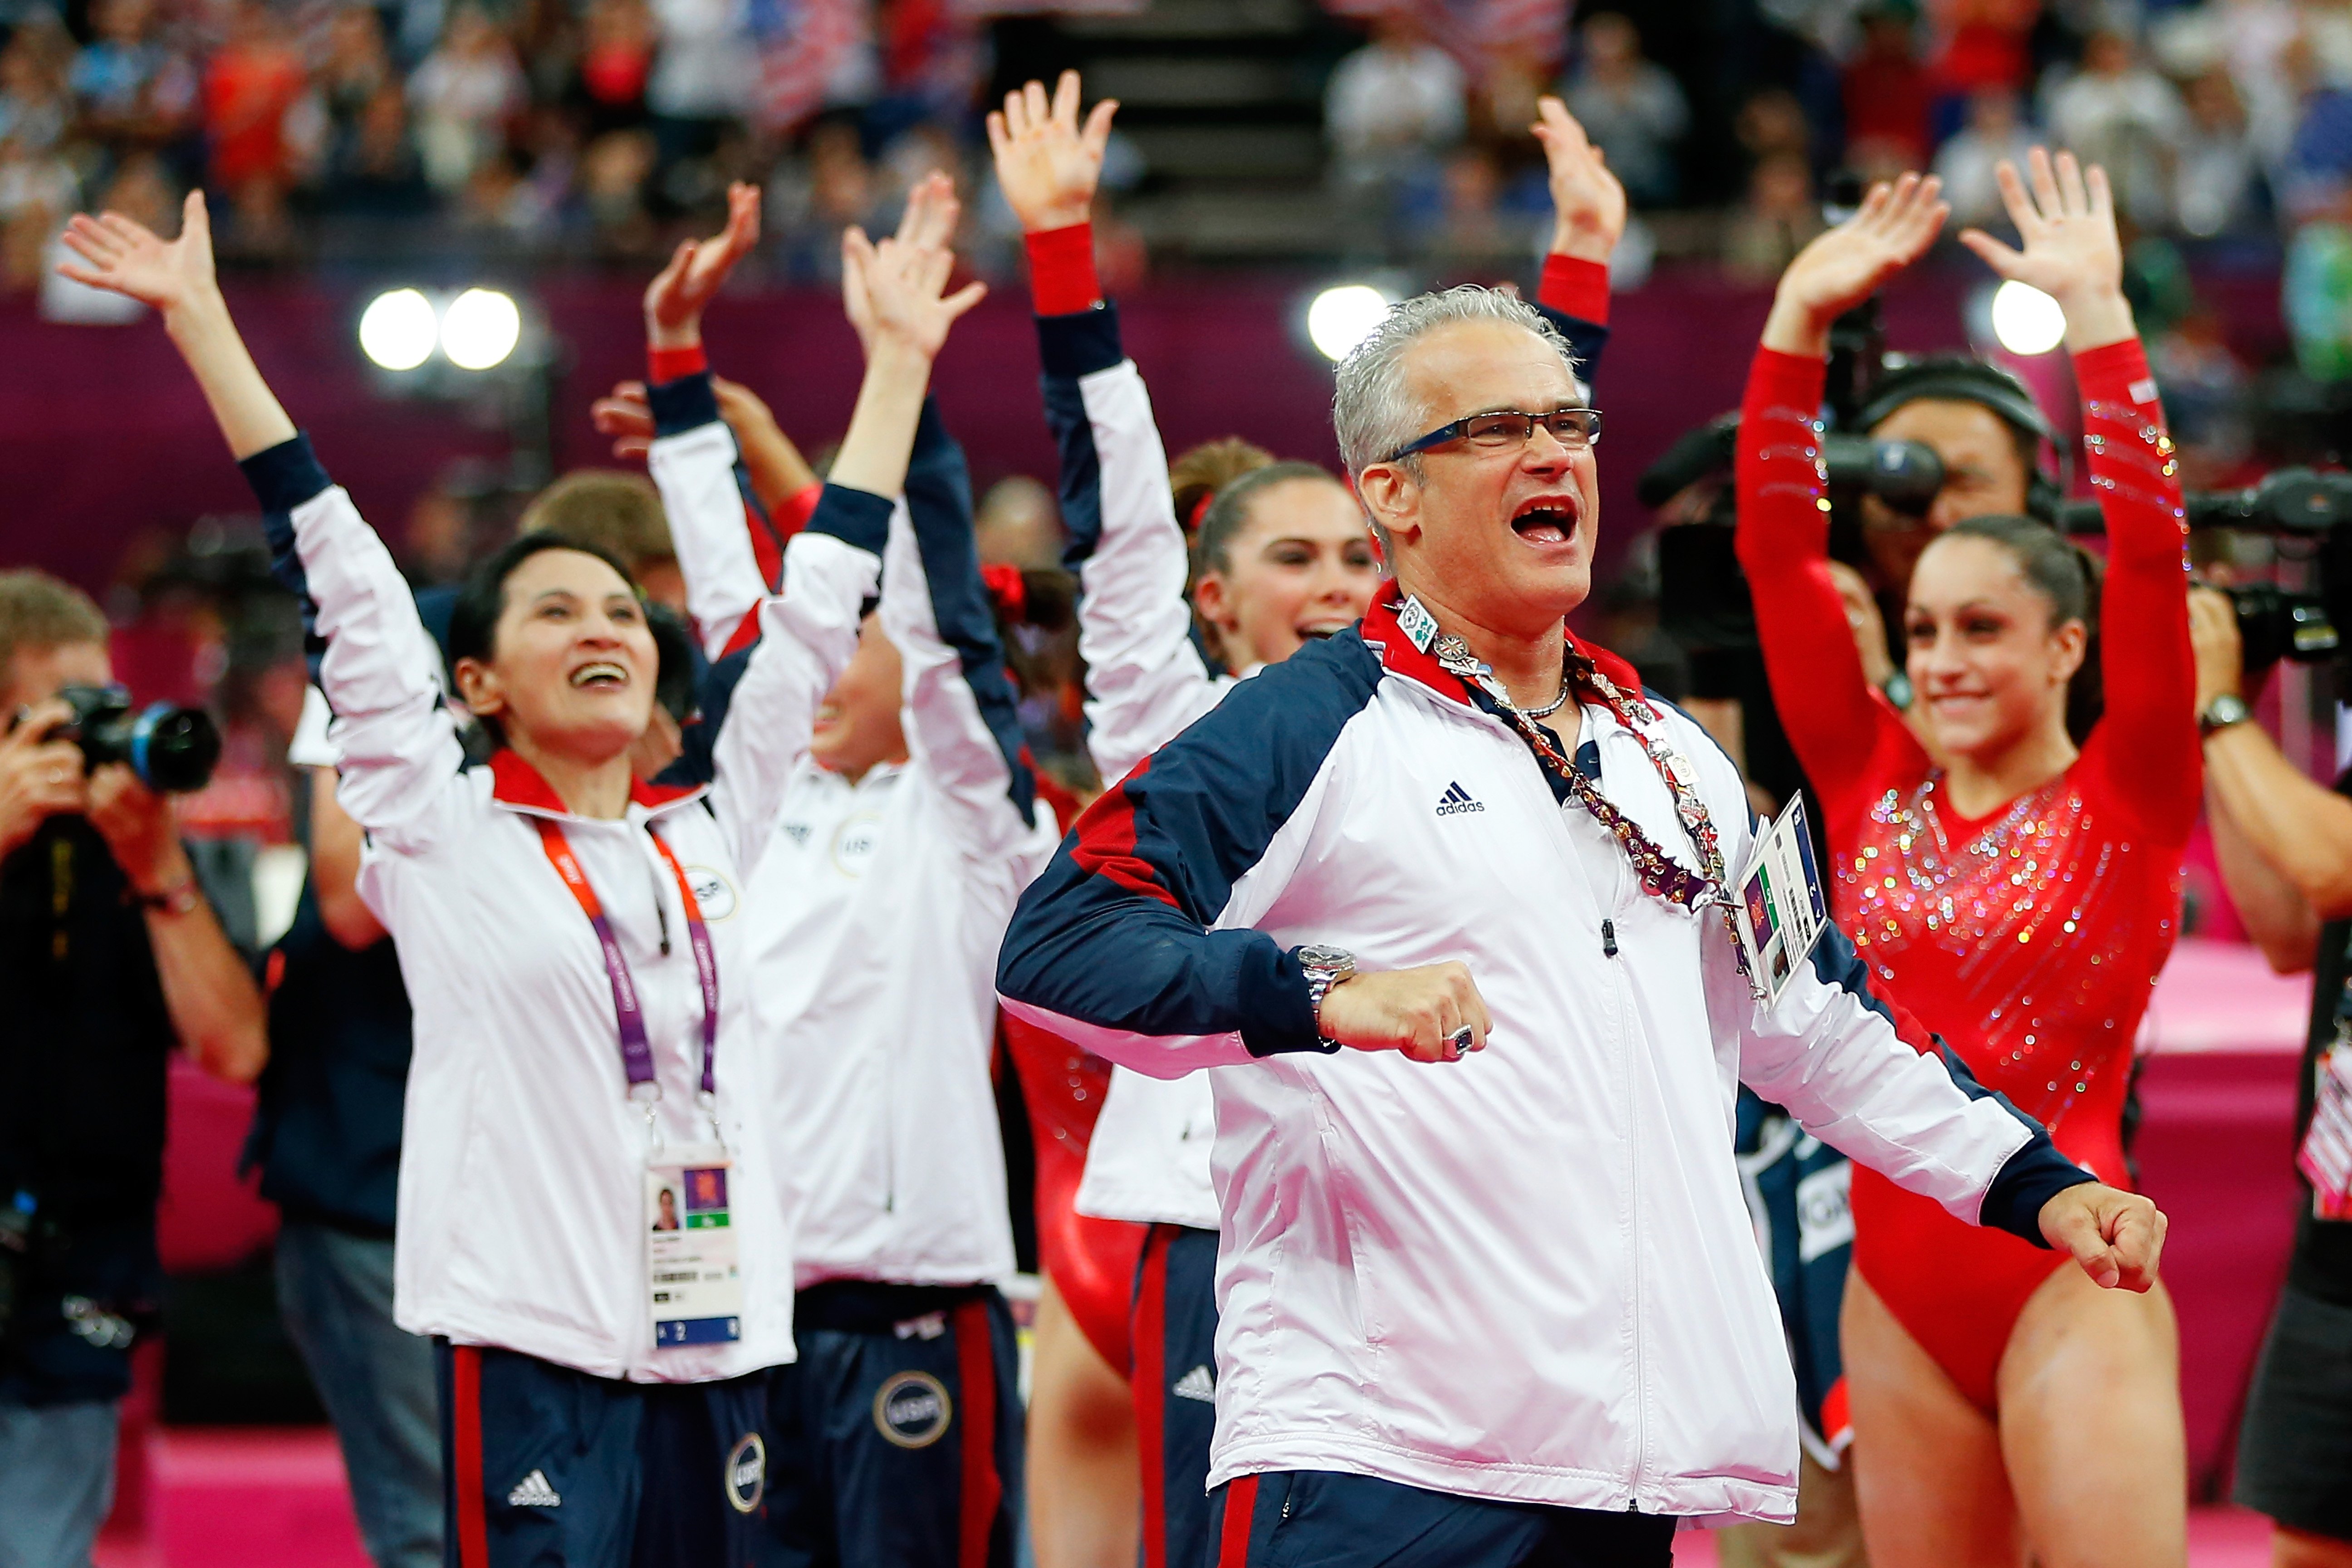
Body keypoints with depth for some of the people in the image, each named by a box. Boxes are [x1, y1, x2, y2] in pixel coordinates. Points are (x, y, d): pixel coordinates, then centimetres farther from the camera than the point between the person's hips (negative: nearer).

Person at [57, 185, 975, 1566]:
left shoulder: (708, 839, 14)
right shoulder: (446, 839, 4)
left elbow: (819, 607, 22)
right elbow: (338, 572, 2)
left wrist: (901, 358, 27)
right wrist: (200, 323, 1)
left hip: (718, 1348, 5)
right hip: (532, 1350, -5)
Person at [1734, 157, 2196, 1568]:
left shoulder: (2122, 802, -2)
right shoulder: (1876, 789, 8)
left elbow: (2150, 550, -12)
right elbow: (1781, 550, 5)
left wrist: (2096, 310, -16)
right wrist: (1801, 317, 0)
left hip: (2067, 1277, -5)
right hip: (1901, 1287, 5)